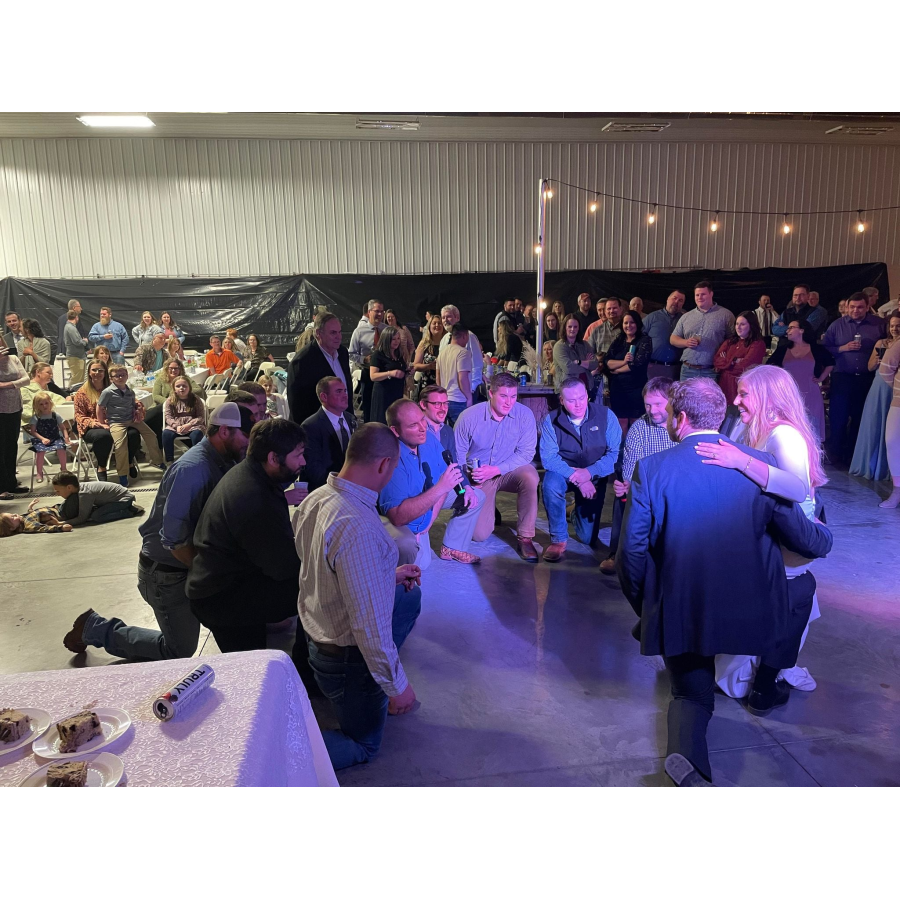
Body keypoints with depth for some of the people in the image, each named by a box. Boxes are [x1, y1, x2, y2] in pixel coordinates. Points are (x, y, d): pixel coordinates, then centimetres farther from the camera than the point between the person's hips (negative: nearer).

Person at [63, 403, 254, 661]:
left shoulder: (223, 463, 1)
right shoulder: (191, 468, -26)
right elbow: (175, 539, -28)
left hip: (190, 565, 8)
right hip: (167, 574, -8)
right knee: (179, 653, 5)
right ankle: (97, 628, 17)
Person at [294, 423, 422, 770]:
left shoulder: (315, 499, -8)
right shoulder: (359, 527, -37)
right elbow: (370, 625, -32)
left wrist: (388, 576, 13)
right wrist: (398, 685, -18)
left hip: (316, 629, 8)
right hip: (346, 657, -7)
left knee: (409, 595, 26)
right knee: (363, 746, 19)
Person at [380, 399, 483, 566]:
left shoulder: (428, 438, -13)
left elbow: (443, 475, -1)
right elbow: (398, 517, -40)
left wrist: (433, 515, -14)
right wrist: (440, 488, -42)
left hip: (428, 504, 8)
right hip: (395, 520, -8)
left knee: (475, 496, 6)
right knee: (419, 561, -34)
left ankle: (452, 548, 17)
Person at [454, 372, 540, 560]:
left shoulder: (524, 414, -16)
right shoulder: (469, 417, -16)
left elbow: (526, 453, -16)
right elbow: (456, 454, -8)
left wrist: (496, 470, -27)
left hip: (509, 472, 0)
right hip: (479, 477, 0)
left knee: (530, 477, -35)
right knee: (479, 535, -8)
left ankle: (525, 537, -17)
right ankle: (488, 511, 30)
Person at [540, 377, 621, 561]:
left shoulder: (605, 416, -11)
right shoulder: (551, 420, -12)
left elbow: (615, 452, -16)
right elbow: (548, 457, -18)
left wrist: (589, 473, -28)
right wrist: (575, 477, -30)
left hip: (595, 477, 1)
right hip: (564, 473, -1)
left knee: (588, 538, 2)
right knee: (550, 484, -37)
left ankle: (579, 510, 39)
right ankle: (558, 539, -16)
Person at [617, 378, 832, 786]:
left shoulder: (651, 469, -10)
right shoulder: (760, 464, -5)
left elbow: (631, 552, -9)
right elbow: (805, 540, 3)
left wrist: (643, 607, 9)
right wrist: (824, 537, 28)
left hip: (679, 612, 0)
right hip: (747, 610, 1)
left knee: (690, 695, 19)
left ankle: (684, 751, -12)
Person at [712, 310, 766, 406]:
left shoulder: (758, 344, -2)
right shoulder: (730, 341, 17)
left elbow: (744, 366, -12)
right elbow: (716, 360, 5)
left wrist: (726, 364, 1)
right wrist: (733, 362, -9)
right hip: (725, 384, 5)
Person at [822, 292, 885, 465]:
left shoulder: (880, 324, 2)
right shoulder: (836, 325, 3)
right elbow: (824, 349, 0)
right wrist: (843, 348, -13)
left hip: (867, 379, 1)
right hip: (842, 378, -1)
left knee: (860, 418, 10)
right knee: (838, 417, 3)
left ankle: (852, 455, 23)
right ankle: (835, 455, 16)